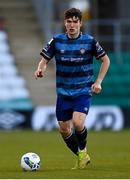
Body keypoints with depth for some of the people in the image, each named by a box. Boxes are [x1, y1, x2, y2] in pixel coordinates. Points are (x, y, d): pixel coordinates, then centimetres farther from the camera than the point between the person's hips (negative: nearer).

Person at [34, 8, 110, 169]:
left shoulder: (89, 41, -5)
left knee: (77, 122, -25)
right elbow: (44, 60, 4)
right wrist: (40, 69, -19)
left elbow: (105, 60, 7)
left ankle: (83, 150, 5)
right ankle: (82, 158, 28)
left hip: (84, 91, -3)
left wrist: (98, 82, -2)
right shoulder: (56, 41, -1)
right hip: (63, 93, 3)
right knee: (64, 130, 5)